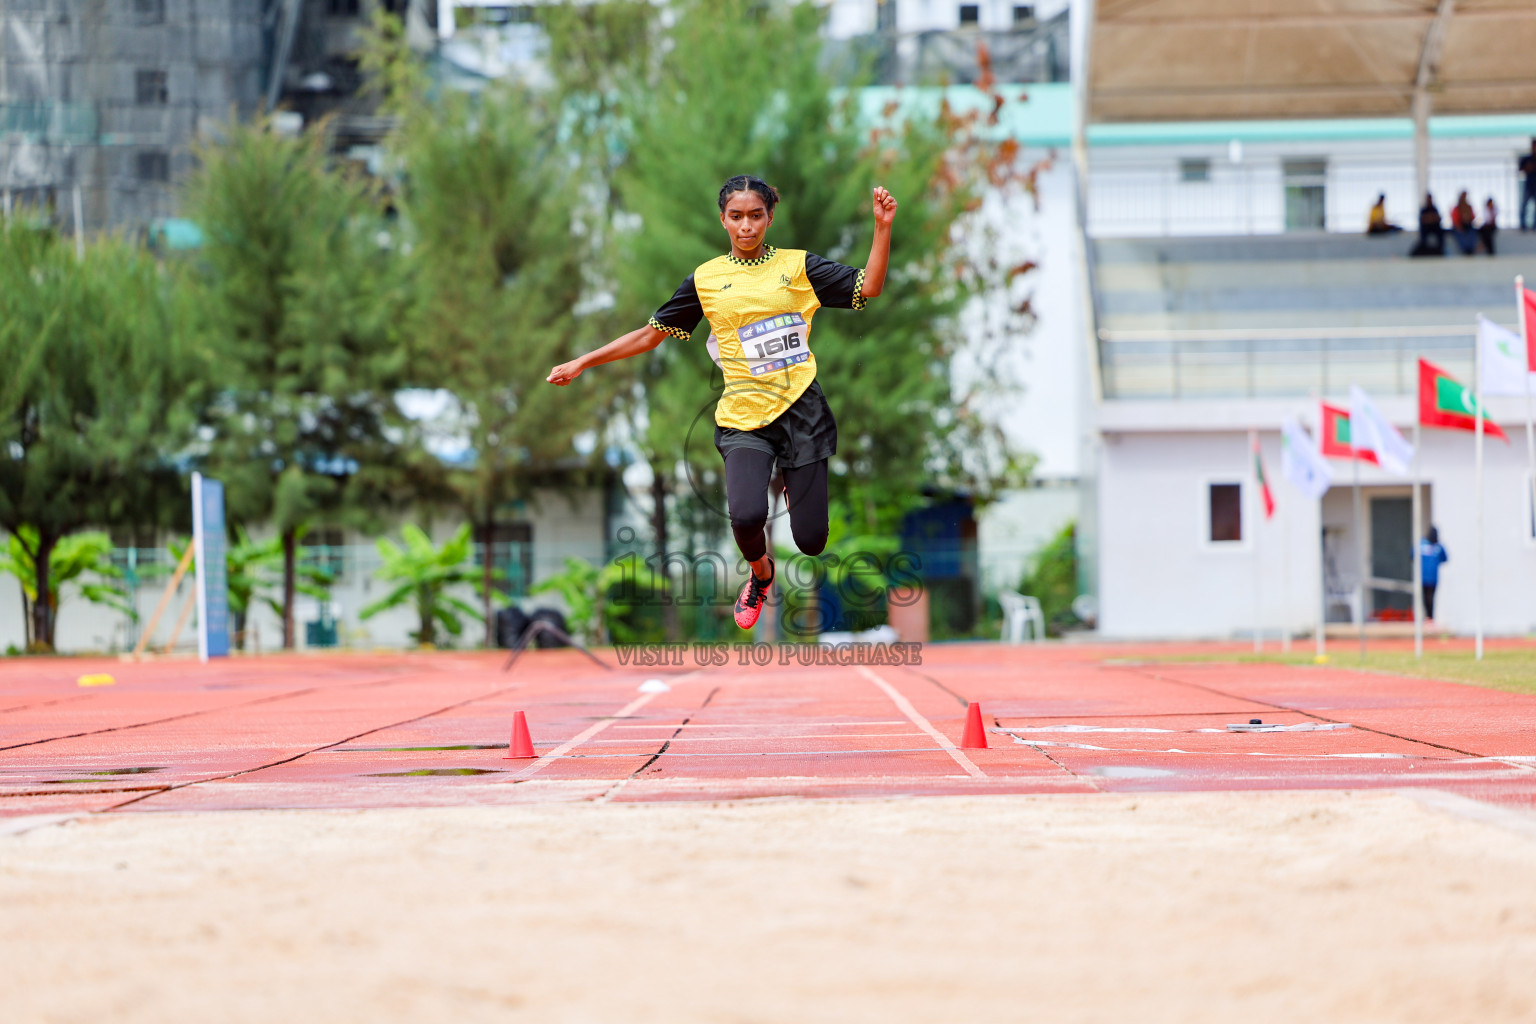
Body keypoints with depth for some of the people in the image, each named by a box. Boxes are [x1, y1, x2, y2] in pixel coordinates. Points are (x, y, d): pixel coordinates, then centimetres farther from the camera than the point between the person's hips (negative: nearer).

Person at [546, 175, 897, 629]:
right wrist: (582, 362, 10)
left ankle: (794, 485, 35)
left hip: (801, 410, 0)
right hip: (744, 417, 0)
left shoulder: (797, 265, 5)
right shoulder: (706, 279, 6)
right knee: (746, 516, -28)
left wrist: (882, 228, -15)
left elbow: (868, 287, -2)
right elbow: (651, 334, 12)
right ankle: (760, 573, 10)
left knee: (810, 541, -3)